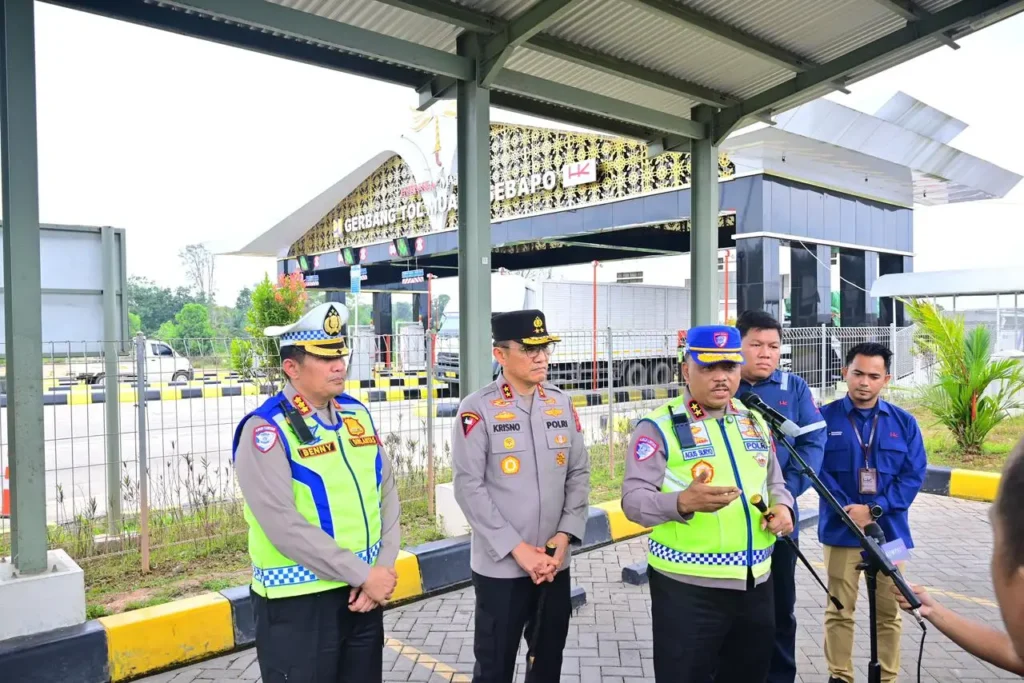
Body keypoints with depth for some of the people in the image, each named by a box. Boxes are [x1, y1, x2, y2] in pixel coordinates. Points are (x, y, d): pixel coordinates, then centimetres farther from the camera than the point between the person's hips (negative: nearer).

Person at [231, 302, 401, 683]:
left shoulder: (358, 414, 5)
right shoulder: (267, 430, -14)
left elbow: (387, 495, 7)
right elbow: (285, 526, -21)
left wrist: (383, 569, -5)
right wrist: (364, 574, -17)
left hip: (363, 594, 6)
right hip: (298, 602, -6)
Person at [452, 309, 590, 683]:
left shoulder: (562, 404, 4)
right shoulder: (477, 409, -11)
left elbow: (579, 473, 7)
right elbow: (469, 487, -13)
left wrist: (565, 535, -5)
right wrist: (516, 548, -15)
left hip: (555, 562, 4)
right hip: (500, 565, -4)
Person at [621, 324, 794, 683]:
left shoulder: (754, 421, 11)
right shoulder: (659, 425, -10)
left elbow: (774, 482, 21)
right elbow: (633, 499, -17)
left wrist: (782, 506, -2)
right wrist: (683, 502, -36)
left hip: (755, 584, 6)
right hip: (686, 588, -6)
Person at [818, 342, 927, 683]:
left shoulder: (904, 422, 5)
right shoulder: (825, 418, -2)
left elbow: (914, 475, 0)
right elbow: (818, 469, -7)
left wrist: (875, 509, -13)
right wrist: (847, 510, -18)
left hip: (890, 531, 2)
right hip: (840, 530, -2)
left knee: (889, 612, 11)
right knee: (839, 610, 7)